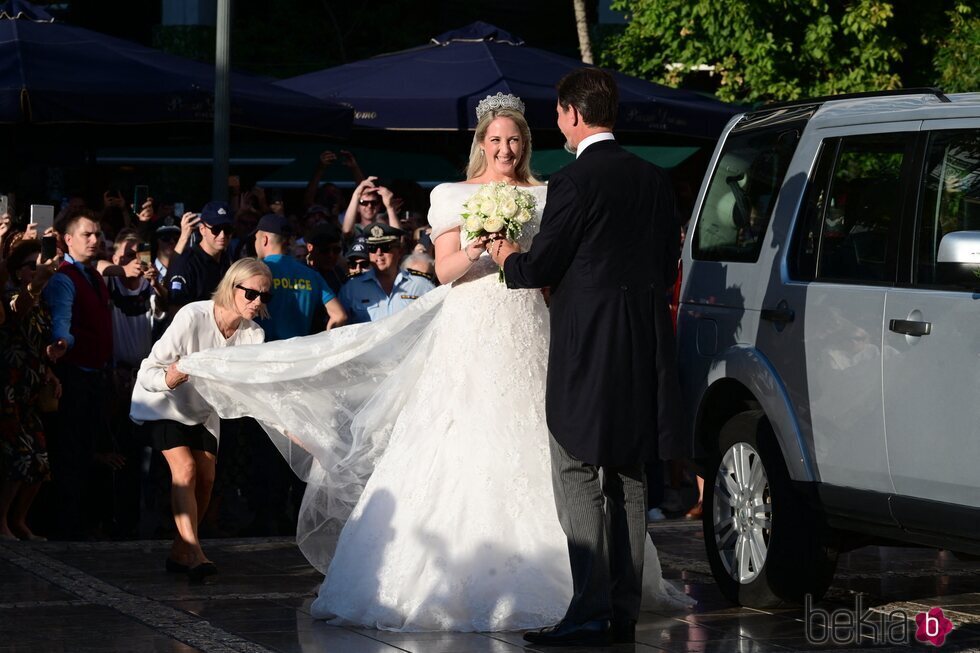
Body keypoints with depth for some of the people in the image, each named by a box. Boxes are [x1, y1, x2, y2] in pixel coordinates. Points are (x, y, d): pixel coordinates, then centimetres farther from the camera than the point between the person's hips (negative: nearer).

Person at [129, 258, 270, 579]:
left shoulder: (253, 335, -17)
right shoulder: (192, 317, -33)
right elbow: (149, 371, -31)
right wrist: (168, 380, -52)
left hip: (204, 408, 6)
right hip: (162, 401, -6)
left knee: (206, 477, 2)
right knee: (185, 469, -21)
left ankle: (180, 552, 17)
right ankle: (194, 553, -27)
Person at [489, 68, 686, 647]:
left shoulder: (573, 182, -13)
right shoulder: (654, 179, 9)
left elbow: (539, 269, -10)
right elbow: (667, 266, 14)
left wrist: (508, 257, 11)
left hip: (588, 350, -7)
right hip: (644, 350, 7)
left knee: (579, 480, -3)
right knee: (628, 481, 11)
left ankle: (590, 614, -7)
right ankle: (625, 611, 14)